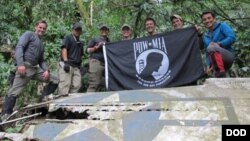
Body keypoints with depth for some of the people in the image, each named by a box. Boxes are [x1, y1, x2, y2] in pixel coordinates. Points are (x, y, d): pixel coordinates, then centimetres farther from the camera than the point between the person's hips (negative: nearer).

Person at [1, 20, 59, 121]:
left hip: (36, 69, 8)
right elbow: (19, 47, -9)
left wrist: (46, 70, 4)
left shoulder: (41, 44, 27)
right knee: (14, 92, -13)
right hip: (25, 67, -8)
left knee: (55, 80, 5)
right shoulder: (29, 34, 7)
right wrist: (20, 64, -22)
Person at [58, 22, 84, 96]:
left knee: (77, 85, -3)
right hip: (67, 65, -6)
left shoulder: (80, 43, 27)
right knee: (65, 84, -14)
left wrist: (80, 65, 18)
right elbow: (64, 49, -6)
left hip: (76, 67, 7)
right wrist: (66, 62, -18)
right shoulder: (68, 37, 7)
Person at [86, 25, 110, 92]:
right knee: (94, 84, -14)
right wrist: (97, 47, -2)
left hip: (107, 63, 5)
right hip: (96, 62, -5)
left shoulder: (109, 42, 26)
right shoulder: (95, 39, 17)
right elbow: (88, 50, 9)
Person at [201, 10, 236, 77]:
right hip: (218, 62, 6)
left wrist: (219, 44, -21)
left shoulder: (222, 26, 5)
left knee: (211, 47, -32)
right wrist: (208, 65, 4)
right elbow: (207, 53, 20)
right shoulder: (205, 37, 20)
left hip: (228, 56, -6)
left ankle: (222, 74, -32)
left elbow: (232, 37, -11)